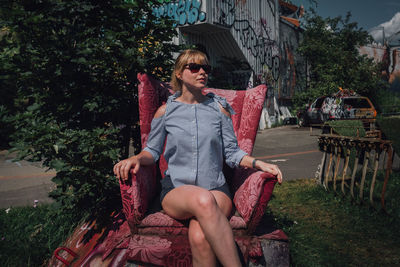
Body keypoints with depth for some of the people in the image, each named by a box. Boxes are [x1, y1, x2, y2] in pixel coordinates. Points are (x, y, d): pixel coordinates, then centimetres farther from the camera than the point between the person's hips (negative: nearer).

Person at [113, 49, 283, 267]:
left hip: (216, 188, 1)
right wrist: (136, 158, -8)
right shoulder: (165, 111, 8)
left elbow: (232, 153, 11)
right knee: (203, 200, -38)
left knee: (200, 237, -34)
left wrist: (258, 163, -6)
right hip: (176, 190, 0)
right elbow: (153, 151, 14)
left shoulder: (219, 108, 10)